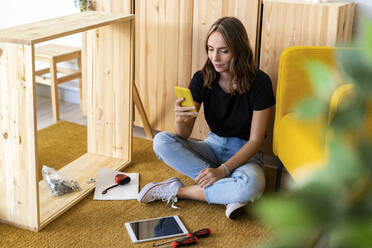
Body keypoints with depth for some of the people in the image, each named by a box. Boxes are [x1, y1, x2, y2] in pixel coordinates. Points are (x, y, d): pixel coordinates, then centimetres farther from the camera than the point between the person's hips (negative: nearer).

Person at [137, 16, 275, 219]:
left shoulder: (259, 82, -17)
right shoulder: (202, 79, -7)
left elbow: (255, 141, -15)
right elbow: (184, 136, -9)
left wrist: (223, 170, -27)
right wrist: (180, 120, -34)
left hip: (245, 153, -3)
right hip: (213, 146, 4)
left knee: (252, 185, -39)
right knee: (161, 141, -23)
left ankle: (176, 191, -18)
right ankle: (229, 193, -23)